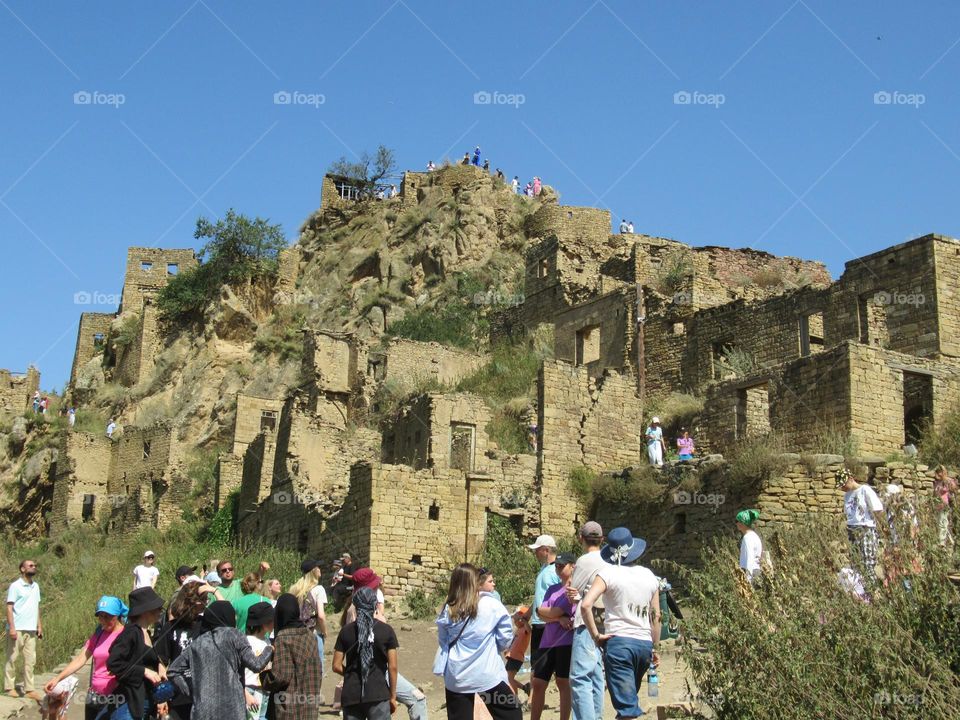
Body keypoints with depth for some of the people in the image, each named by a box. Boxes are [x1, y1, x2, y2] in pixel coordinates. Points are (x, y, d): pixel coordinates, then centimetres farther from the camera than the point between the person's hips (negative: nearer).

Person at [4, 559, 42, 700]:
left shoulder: (35, 586, 13)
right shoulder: (15, 586, -6)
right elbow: (9, 608, -9)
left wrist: (39, 625, 12)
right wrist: (12, 627, -17)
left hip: (31, 629, 6)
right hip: (17, 629, -6)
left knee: (30, 660, 5)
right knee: (12, 659, 2)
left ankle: (29, 689, 7)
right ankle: (9, 687, 10)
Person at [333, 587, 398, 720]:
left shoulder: (346, 631, 2)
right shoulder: (386, 630, -3)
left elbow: (336, 666, 2)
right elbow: (392, 667, -4)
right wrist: (393, 696, 4)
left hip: (351, 695, 2)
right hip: (379, 694, -2)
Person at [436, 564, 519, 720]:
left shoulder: (447, 611, -3)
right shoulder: (492, 606, -10)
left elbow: (442, 641, 10)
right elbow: (506, 638, -2)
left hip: (457, 679, 2)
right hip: (488, 675, -2)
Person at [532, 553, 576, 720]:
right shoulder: (552, 589, 16)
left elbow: (556, 611, -13)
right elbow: (542, 616, 4)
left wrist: (543, 610, 1)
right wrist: (559, 618, -11)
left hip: (566, 641, -6)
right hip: (548, 642, 6)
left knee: (563, 682, -2)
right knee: (538, 683, 6)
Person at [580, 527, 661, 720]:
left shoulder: (608, 572, -5)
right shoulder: (649, 576, 9)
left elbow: (586, 605, -19)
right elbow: (656, 616, 12)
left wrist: (595, 635, -9)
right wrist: (655, 648, 21)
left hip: (618, 642, -5)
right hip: (644, 643, 5)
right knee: (629, 697, 23)